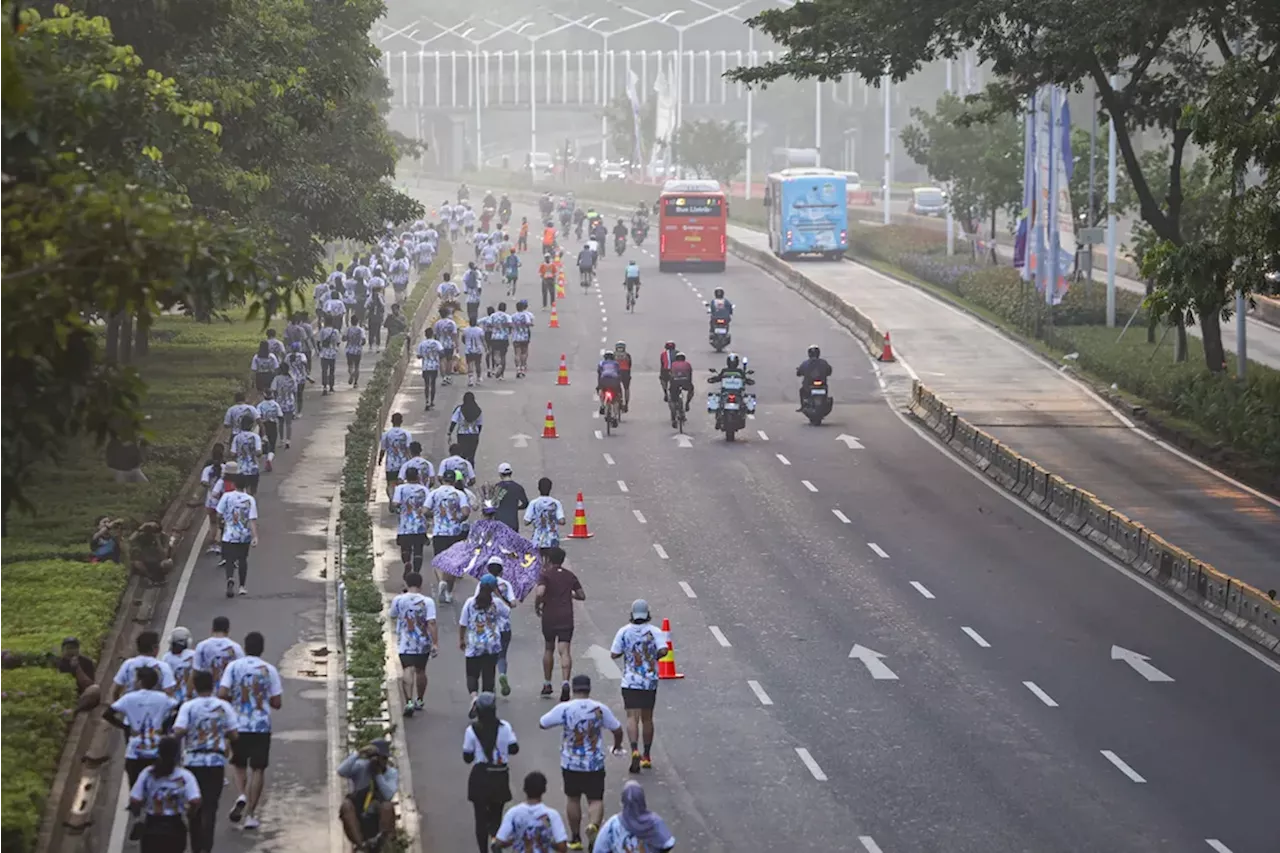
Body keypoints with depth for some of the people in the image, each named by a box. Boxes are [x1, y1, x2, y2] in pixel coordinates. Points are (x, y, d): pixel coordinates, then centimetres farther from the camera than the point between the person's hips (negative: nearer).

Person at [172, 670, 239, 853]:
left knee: (195, 806, 13)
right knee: (210, 806, -1)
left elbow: (179, 732, -16)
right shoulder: (224, 706, 0)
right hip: (216, 761, 0)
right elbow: (233, 735, -1)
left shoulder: (188, 706, -4)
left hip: (193, 761, 0)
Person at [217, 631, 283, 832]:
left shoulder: (233, 666, -3)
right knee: (258, 769, 7)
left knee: (238, 763, 20)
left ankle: (242, 796, -6)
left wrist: (234, 700, 10)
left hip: (238, 725, 0)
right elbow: (276, 703, -1)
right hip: (262, 726, 0)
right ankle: (250, 814, 4)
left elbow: (222, 694, -11)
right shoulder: (269, 670, -2)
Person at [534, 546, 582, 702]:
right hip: (566, 618, 1)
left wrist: (536, 606, -5)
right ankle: (565, 682, -26)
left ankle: (547, 684, 24)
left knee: (548, 649, 18)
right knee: (565, 651, -6)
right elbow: (582, 596, 10)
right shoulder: (570, 576, 7)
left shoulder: (545, 575, -5)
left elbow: (540, 592, -22)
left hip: (549, 617, -1)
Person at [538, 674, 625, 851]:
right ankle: (594, 825, -25)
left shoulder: (563, 709, -11)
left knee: (573, 799, 16)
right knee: (596, 800, 5)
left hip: (570, 764, 0)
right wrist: (617, 746, 24)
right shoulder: (600, 709, -7)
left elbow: (542, 723, 1)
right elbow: (617, 730, 3)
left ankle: (575, 838, 23)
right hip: (595, 764, 0)